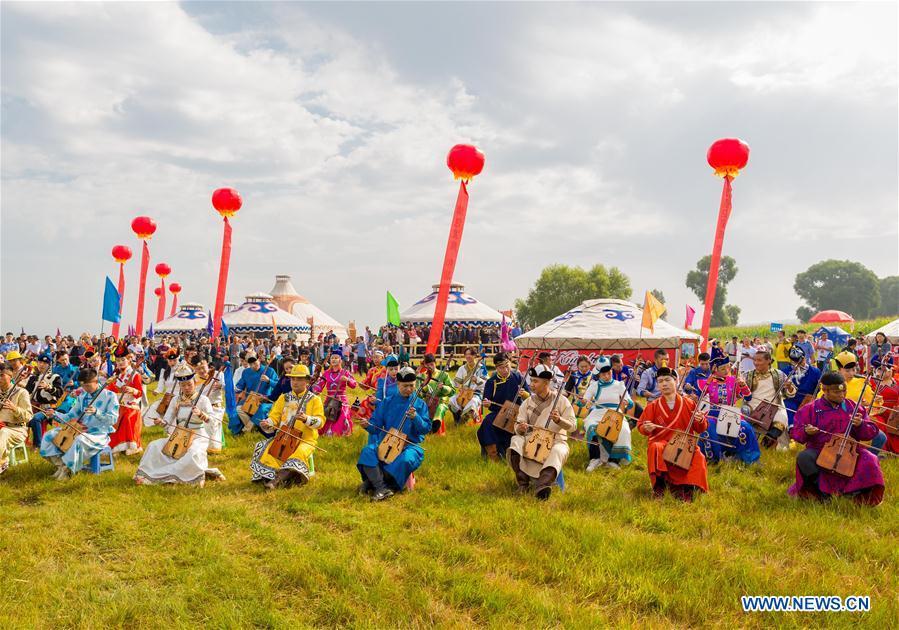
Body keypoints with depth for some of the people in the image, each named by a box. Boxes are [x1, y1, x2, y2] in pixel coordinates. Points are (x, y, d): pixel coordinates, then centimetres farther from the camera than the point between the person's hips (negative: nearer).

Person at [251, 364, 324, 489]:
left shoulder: (314, 400, 4)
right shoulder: (283, 398, 16)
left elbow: (320, 421, -7)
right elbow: (274, 416, 9)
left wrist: (306, 419, -26)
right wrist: (268, 423, -13)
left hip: (305, 439, -4)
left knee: (299, 453, -36)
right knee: (262, 447, -23)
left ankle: (276, 481, -45)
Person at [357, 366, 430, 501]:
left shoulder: (420, 404, 3)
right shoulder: (387, 402, 8)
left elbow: (426, 429, -4)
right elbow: (376, 425, 7)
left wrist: (415, 417, -22)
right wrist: (367, 425, -16)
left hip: (410, 444, -2)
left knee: (406, 460, -35)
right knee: (367, 452, -26)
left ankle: (373, 481, -20)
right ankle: (382, 488, -28)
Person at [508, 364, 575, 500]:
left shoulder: (561, 401, 1)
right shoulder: (528, 402, 9)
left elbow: (572, 425, -4)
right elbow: (518, 425, 5)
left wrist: (559, 420, -25)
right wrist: (520, 429, -20)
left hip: (556, 440, -2)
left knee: (557, 452, -36)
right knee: (516, 441, -27)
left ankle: (542, 487, -51)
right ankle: (523, 484, -23)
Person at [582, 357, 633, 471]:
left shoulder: (619, 385, 10)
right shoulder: (594, 385, 11)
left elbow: (631, 404, 3)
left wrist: (626, 402, -22)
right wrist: (585, 402, -23)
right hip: (598, 413, 0)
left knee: (622, 430, -33)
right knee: (591, 427, -34)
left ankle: (614, 459, -22)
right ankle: (595, 458, -28)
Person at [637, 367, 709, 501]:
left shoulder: (689, 404, 7)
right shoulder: (653, 406, 7)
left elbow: (701, 429, 10)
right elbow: (641, 426, 9)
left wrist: (701, 421, -14)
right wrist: (646, 428, -15)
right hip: (661, 442, 0)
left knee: (698, 457, -29)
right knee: (655, 449, -34)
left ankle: (687, 489, -11)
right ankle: (659, 486, -17)